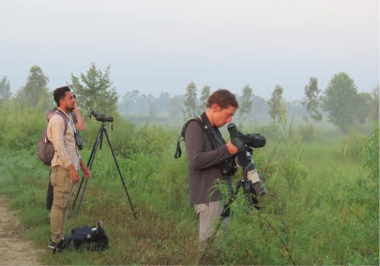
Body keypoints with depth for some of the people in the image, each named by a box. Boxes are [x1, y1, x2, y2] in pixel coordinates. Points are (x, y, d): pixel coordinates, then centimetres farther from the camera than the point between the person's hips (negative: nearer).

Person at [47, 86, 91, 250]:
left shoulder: (68, 118, 18)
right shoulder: (58, 120, -14)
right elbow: (59, 147, -21)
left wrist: (82, 164, 22)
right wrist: (72, 168, -23)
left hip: (69, 167, 10)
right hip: (62, 168, -10)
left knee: (64, 204, 11)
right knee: (59, 204, -7)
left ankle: (60, 238, 15)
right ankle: (55, 241, -4)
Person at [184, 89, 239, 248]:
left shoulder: (214, 129, 16)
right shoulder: (195, 127, -11)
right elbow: (195, 160, -23)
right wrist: (226, 150, -20)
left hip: (220, 196, 9)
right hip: (208, 198, -9)